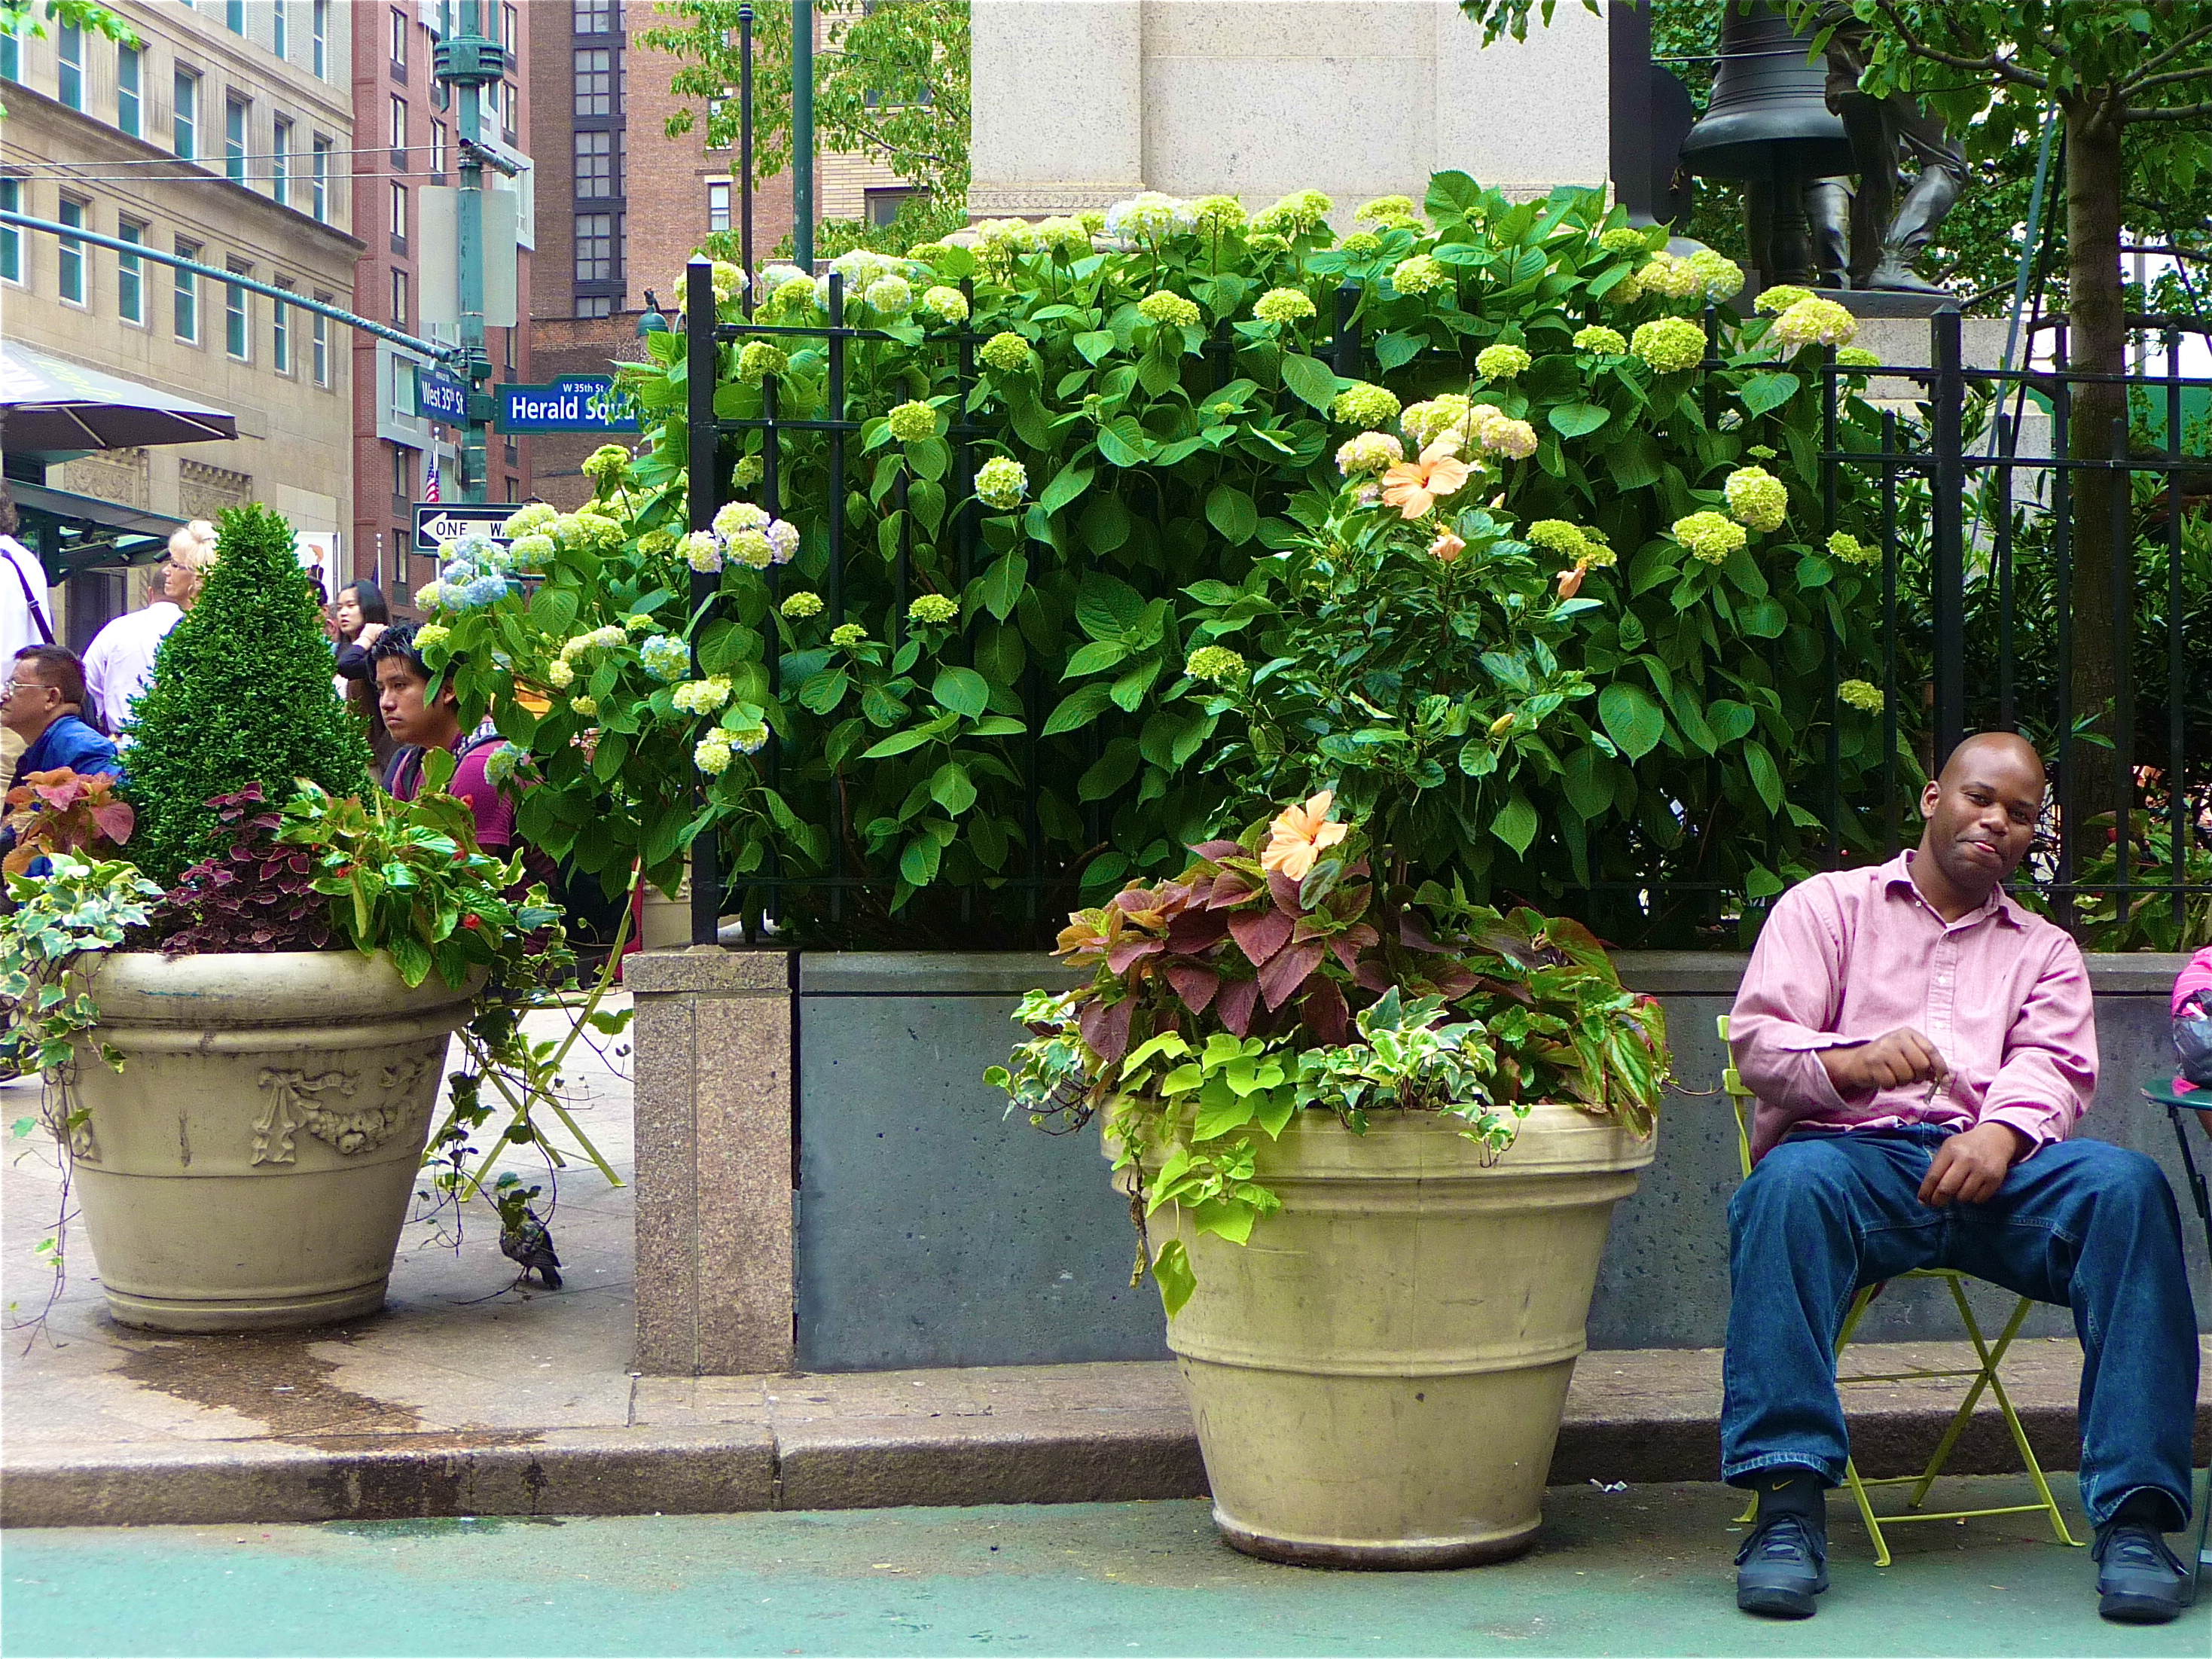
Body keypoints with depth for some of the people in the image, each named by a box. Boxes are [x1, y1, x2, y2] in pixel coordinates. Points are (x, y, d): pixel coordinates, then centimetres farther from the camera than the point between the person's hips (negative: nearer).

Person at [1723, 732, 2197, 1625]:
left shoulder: (2045, 950, 29)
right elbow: (1756, 1038, 6)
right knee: (1791, 1183, -38)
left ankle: (2134, 1512, -33)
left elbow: (2056, 1066, 9)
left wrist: (2003, 1133, -15)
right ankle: (1789, 1503, -42)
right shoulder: (1828, 905, 21)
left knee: (2126, 1185, -29)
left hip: (1992, 1161, 2)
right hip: (1854, 1149, -2)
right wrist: (1852, 1063, -17)